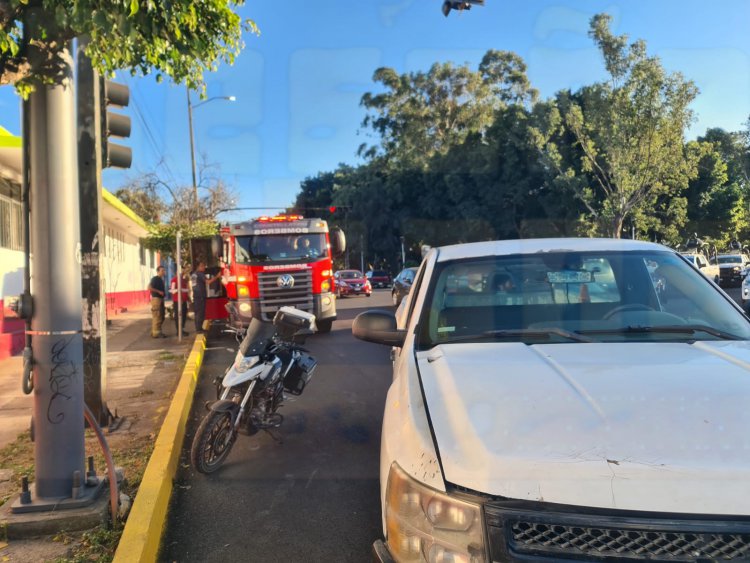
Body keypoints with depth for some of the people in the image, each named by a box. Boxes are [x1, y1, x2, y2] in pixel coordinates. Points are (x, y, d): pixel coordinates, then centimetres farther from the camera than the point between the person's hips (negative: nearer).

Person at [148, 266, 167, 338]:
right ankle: (156, 333, -5)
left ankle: (155, 332, 21)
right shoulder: (155, 279, -9)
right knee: (157, 316, -8)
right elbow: (149, 287, -20)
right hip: (156, 298, -10)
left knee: (161, 317, 13)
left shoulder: (161, 279, 19)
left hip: (161, 299, 10)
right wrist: (159, 291, -18)